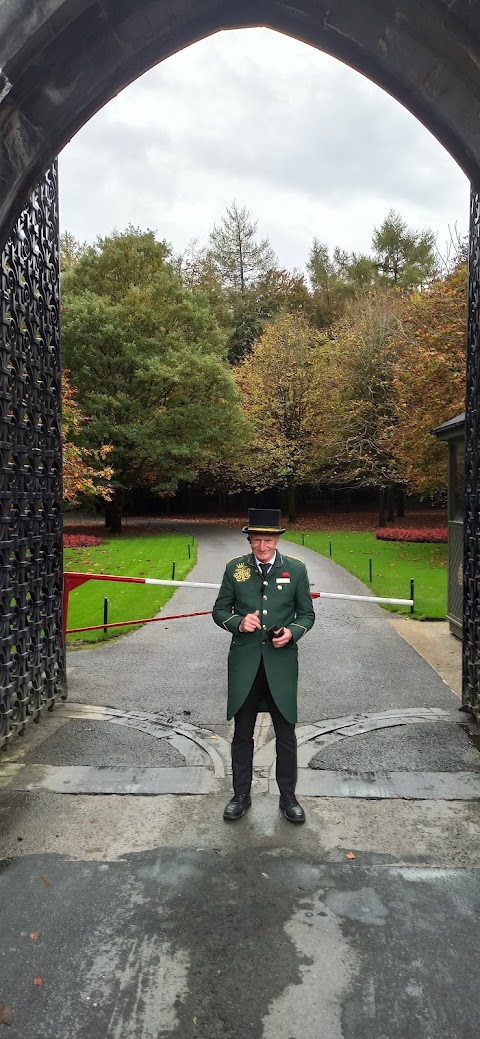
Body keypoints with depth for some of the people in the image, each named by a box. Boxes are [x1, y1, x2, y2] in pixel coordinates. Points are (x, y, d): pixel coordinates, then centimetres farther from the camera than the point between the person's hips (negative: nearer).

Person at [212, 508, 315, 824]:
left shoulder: (296, 569, -1)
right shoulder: (235, 568, 1)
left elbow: (307, 614, 6)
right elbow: (220, 611, 6)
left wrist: (292, 632, -14)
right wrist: (238, 622, -15)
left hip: (281, 662, -1)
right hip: (244, 662, 1)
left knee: (286, 733, 8)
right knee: (242, 733, 12)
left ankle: (288, 797, 25)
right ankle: (241, 795, 28)